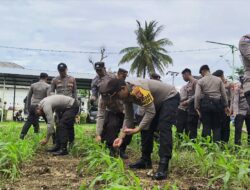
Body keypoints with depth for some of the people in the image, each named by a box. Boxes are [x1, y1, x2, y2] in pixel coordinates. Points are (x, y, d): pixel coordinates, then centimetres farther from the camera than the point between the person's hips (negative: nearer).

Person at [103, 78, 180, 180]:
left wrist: (137, 129, -33)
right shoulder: (126, 96, -7)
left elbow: (150, 112, -34)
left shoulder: (138, 89, -36)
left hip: (170, 98, -9)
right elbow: (128, 118, -1)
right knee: (146, 128, 4)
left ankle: (163, 166, -25)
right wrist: (121, 137, -8)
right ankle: (145, 160, 15)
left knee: (163, 128, -23)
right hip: (156, 103, 9)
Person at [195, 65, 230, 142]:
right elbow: (224, 94, 7)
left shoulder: (200, 81, 1)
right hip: (217, 104, 2)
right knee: (217, 126, 7)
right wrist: (226, 106, 13)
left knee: (206, 126, 3)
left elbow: (197, 95, -7)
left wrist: (197, 108, -2)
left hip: (206, 104, -1)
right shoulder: (219, 80, 7)